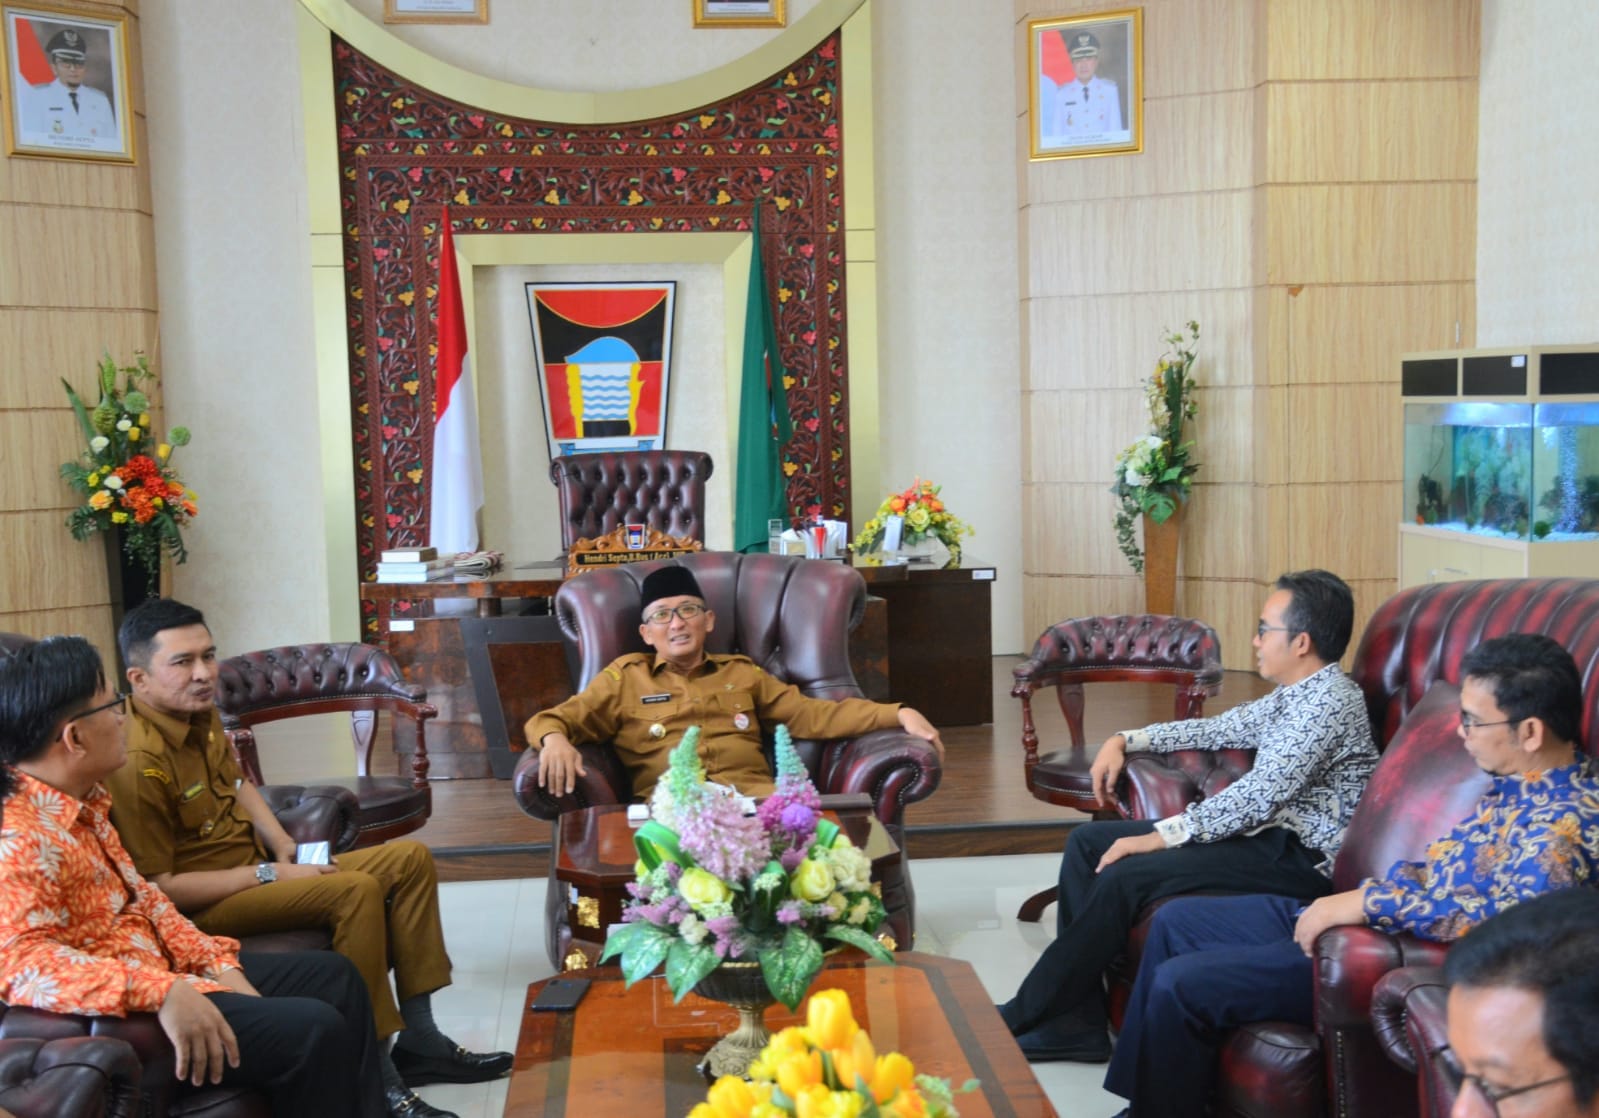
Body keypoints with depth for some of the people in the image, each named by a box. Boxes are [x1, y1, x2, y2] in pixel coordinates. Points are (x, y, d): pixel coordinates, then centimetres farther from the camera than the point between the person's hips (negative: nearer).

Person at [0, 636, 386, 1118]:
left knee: (332, 975, 15)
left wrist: (216, 962, 3)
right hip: (124, 1009, -11)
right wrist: (160, 992, -41)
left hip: (156, 966, 11)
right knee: (314, 1029, -21)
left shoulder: (81, 798, 8)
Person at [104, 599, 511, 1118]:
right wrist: (268, 875, -21)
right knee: (356, 890, -30)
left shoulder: (200, 712, 1)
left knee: (410, 859, 2)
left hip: (258, 865, 10)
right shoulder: (138, 763, -26)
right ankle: (375, 1075, -21)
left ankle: (417, 1038, 5)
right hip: (205, 904, -10)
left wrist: (282, 844, 3)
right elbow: (158, 889, -25)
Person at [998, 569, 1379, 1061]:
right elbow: (1220, 728, 26)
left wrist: (1161, 836, -23)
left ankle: (1024, 1016, -11)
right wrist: (1127, 740, 15)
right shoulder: (1296, 695, 14)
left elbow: (1259, 796, -24)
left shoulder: (1331, 701, -17)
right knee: (1087, 842, 4)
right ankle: (1074, 1023, -1)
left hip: (1301, 855, -11)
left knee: (1123, 877, -25)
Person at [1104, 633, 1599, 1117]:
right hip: (1380, 925, 11)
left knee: (1181, 985, -16)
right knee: (1175, 922, 12)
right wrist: (1358, 900, 0)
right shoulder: (1517, 785, 9)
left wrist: (1371, 903, -28)